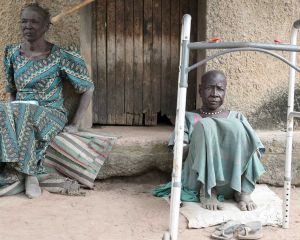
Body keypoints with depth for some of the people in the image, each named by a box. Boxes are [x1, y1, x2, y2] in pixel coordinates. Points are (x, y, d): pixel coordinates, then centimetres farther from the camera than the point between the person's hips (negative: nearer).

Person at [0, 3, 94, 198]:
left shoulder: (60, 57, -8)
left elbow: (88, 88, -1)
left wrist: (75, 124, -6)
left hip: (51, 114, -3)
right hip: (20, 112, 4)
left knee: (23, 115, -36)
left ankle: (16, 169, -24)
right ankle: (29, 174, -32)